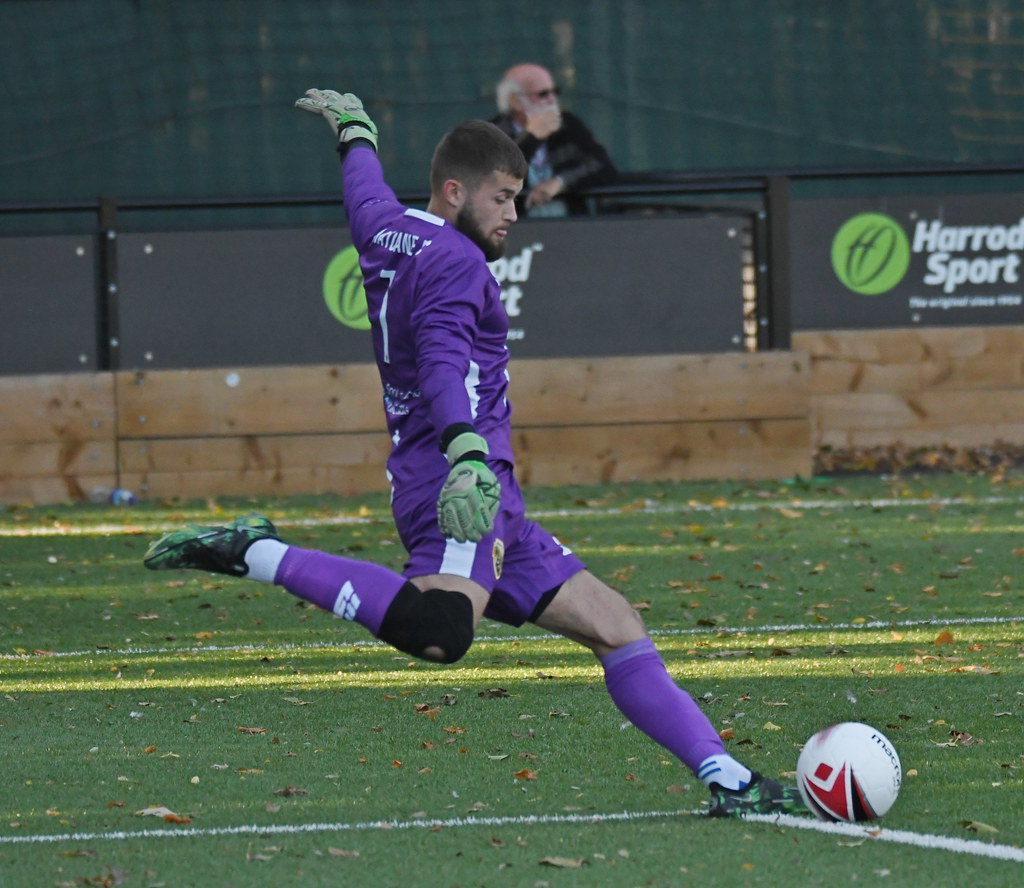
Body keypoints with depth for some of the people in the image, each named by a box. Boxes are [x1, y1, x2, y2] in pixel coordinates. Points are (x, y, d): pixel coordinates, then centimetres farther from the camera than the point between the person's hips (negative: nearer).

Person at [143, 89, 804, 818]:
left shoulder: (387, 231, 20)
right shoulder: (455, 263, -7)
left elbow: (365, 188, 44)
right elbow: (444, 364, -25)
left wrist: (355, 129, 66)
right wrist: (467, 452, -41)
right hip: (463, 484, -12)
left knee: (616, 627, 11)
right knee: (441, 633, -38)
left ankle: (724, 777, 9)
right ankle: (255, 554, -21)